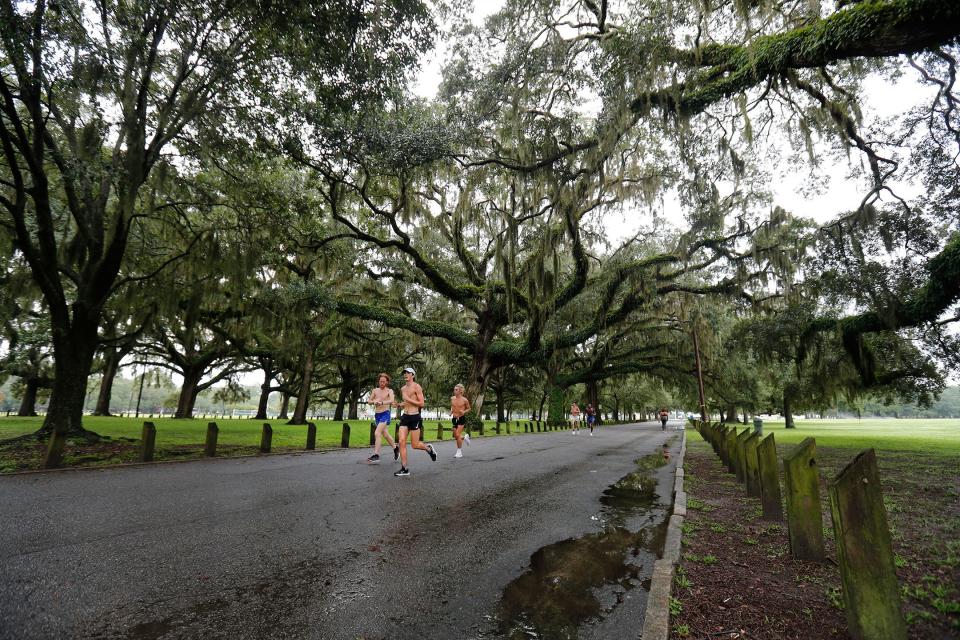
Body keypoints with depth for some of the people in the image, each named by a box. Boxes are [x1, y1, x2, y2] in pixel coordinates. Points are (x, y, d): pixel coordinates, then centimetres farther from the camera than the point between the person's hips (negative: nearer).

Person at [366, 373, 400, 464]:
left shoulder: (389, 391, -5)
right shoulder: (375, 390, 9)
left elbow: (391, 400, -23)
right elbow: (369, 401, 7)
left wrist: (381, 402, -39)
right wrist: (374, 401, -15)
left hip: (385, 414, -6)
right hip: (377, 415, 6)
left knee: (377, 433, -19)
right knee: (385, 434, 17)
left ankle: (376, 455, -18)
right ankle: (395, 448, 37)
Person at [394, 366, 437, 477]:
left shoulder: (417, 387, -7)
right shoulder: (402, 389, 13)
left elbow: (421, 403, -13)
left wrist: (408, 399, -18)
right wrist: (400, 405, 6)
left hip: (415, 417, -6)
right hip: (405, 417, 6)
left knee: (415, 445, -1)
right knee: (401, 442, -6)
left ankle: (429, 448, 31)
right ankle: (404, 469, 0)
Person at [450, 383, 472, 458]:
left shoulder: (464, 400, -9)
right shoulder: (452, 398, 3)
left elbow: (469, 408, 4)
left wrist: (464, 412, -15)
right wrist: (451, 412, 2)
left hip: (461, 418, -5)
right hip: (454, 418, 5)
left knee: (458, 435, -13)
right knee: (456, 436, 11)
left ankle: (459, 452, 2)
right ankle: (465, 436, 44)